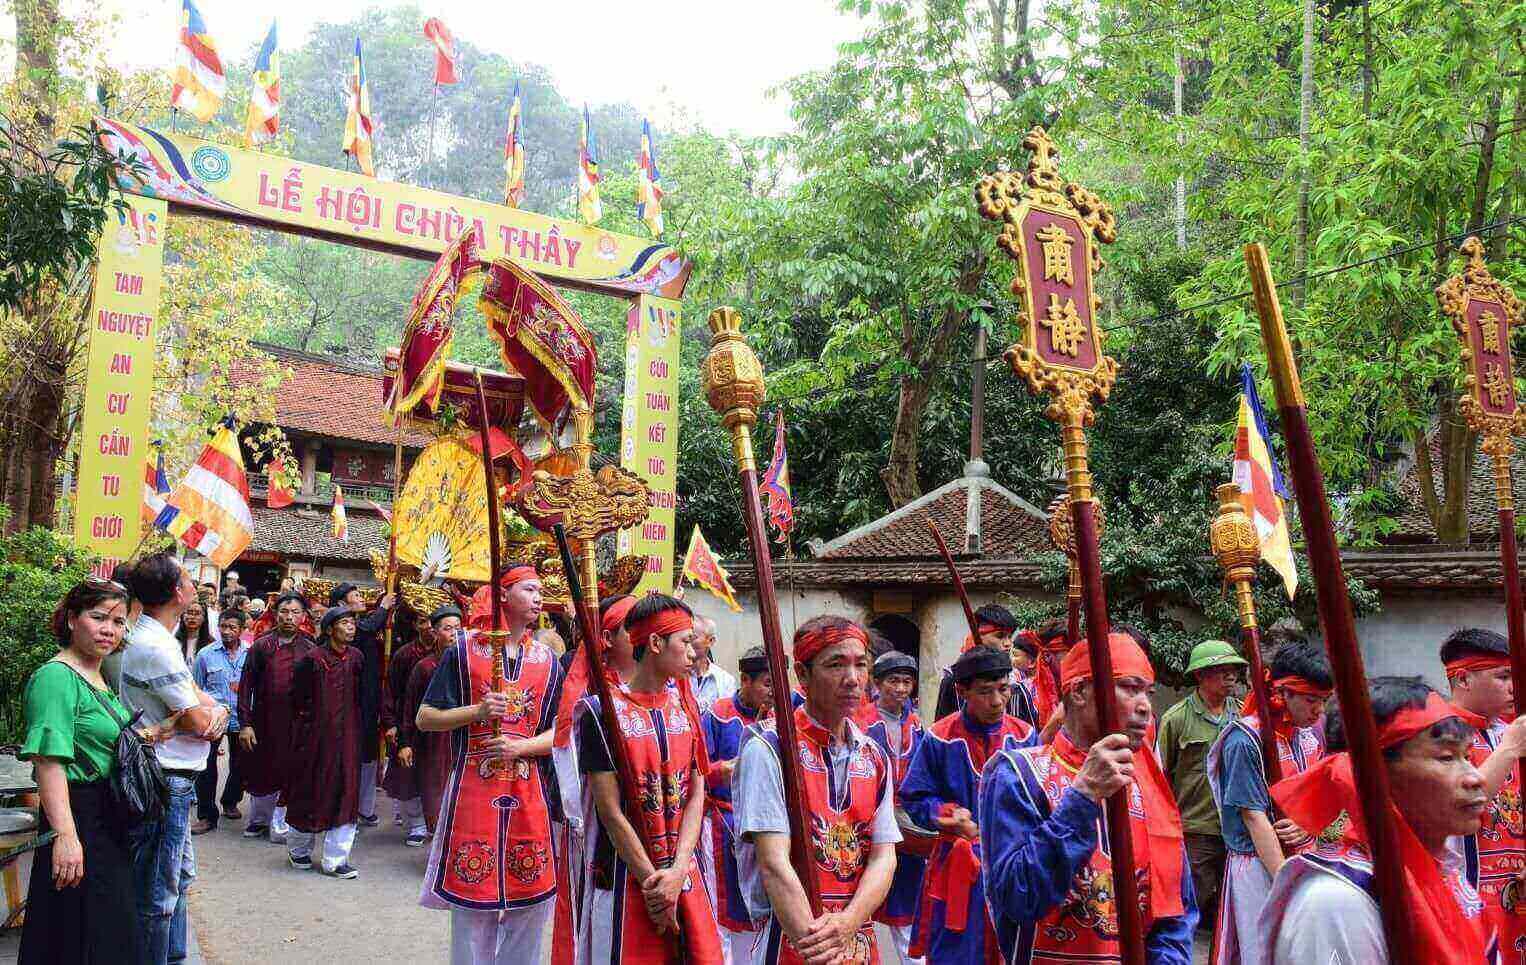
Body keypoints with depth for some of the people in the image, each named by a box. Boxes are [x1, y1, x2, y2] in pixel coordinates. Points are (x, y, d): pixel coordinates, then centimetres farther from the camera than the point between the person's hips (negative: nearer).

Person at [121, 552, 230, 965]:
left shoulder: (159, 638, 11)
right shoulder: (155, 647, -22)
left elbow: (196, 696, 13)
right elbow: (197, 720, -20)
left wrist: (216, 711, -8)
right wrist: (209, 710, 2)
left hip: (174, 779, 11)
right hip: (165, 780, -11)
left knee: (179, 877, 22)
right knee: (159, 892, 0)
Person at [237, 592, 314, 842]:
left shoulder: (310, 650, 0)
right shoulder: (261, 647, 0)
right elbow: (246, 686, -1)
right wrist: (245, 724, -7)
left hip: (296, 725, 0)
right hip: (263, 723, 0)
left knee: (288, 774, 5)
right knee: (259, 771, 12)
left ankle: (279, 825, 20)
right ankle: (258, 819, 32)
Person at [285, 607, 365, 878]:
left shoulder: (356, 657, 3)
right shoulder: (311, 659, -11)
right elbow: (299, 699, -4)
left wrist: (355, 724, 9)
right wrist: (308, 723, 0)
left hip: (347, 735, 4)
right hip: (316, 736, -4)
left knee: (345, 794, 2)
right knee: (311, 792, 8)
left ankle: (335, 860, 10)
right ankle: (298, 848, 32)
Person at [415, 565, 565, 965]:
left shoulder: (548, 662, 8)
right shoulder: (463, 652, 0)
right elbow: (425, 718, 0)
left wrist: (521, 746, -12)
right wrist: (476, 712, -15)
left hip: (528, 794, 3)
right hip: (472, 792, -3)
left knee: (530, 899, 7)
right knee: (471, 897, 4)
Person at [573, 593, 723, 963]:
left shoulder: (686, 706, 6)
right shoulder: (602, 711, -11)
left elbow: (696, 795, 2)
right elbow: (611, 812, -13)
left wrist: (677, 872, -10)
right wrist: (654, 881, -12)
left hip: (684, 873, 5)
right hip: (626, 877, -5)